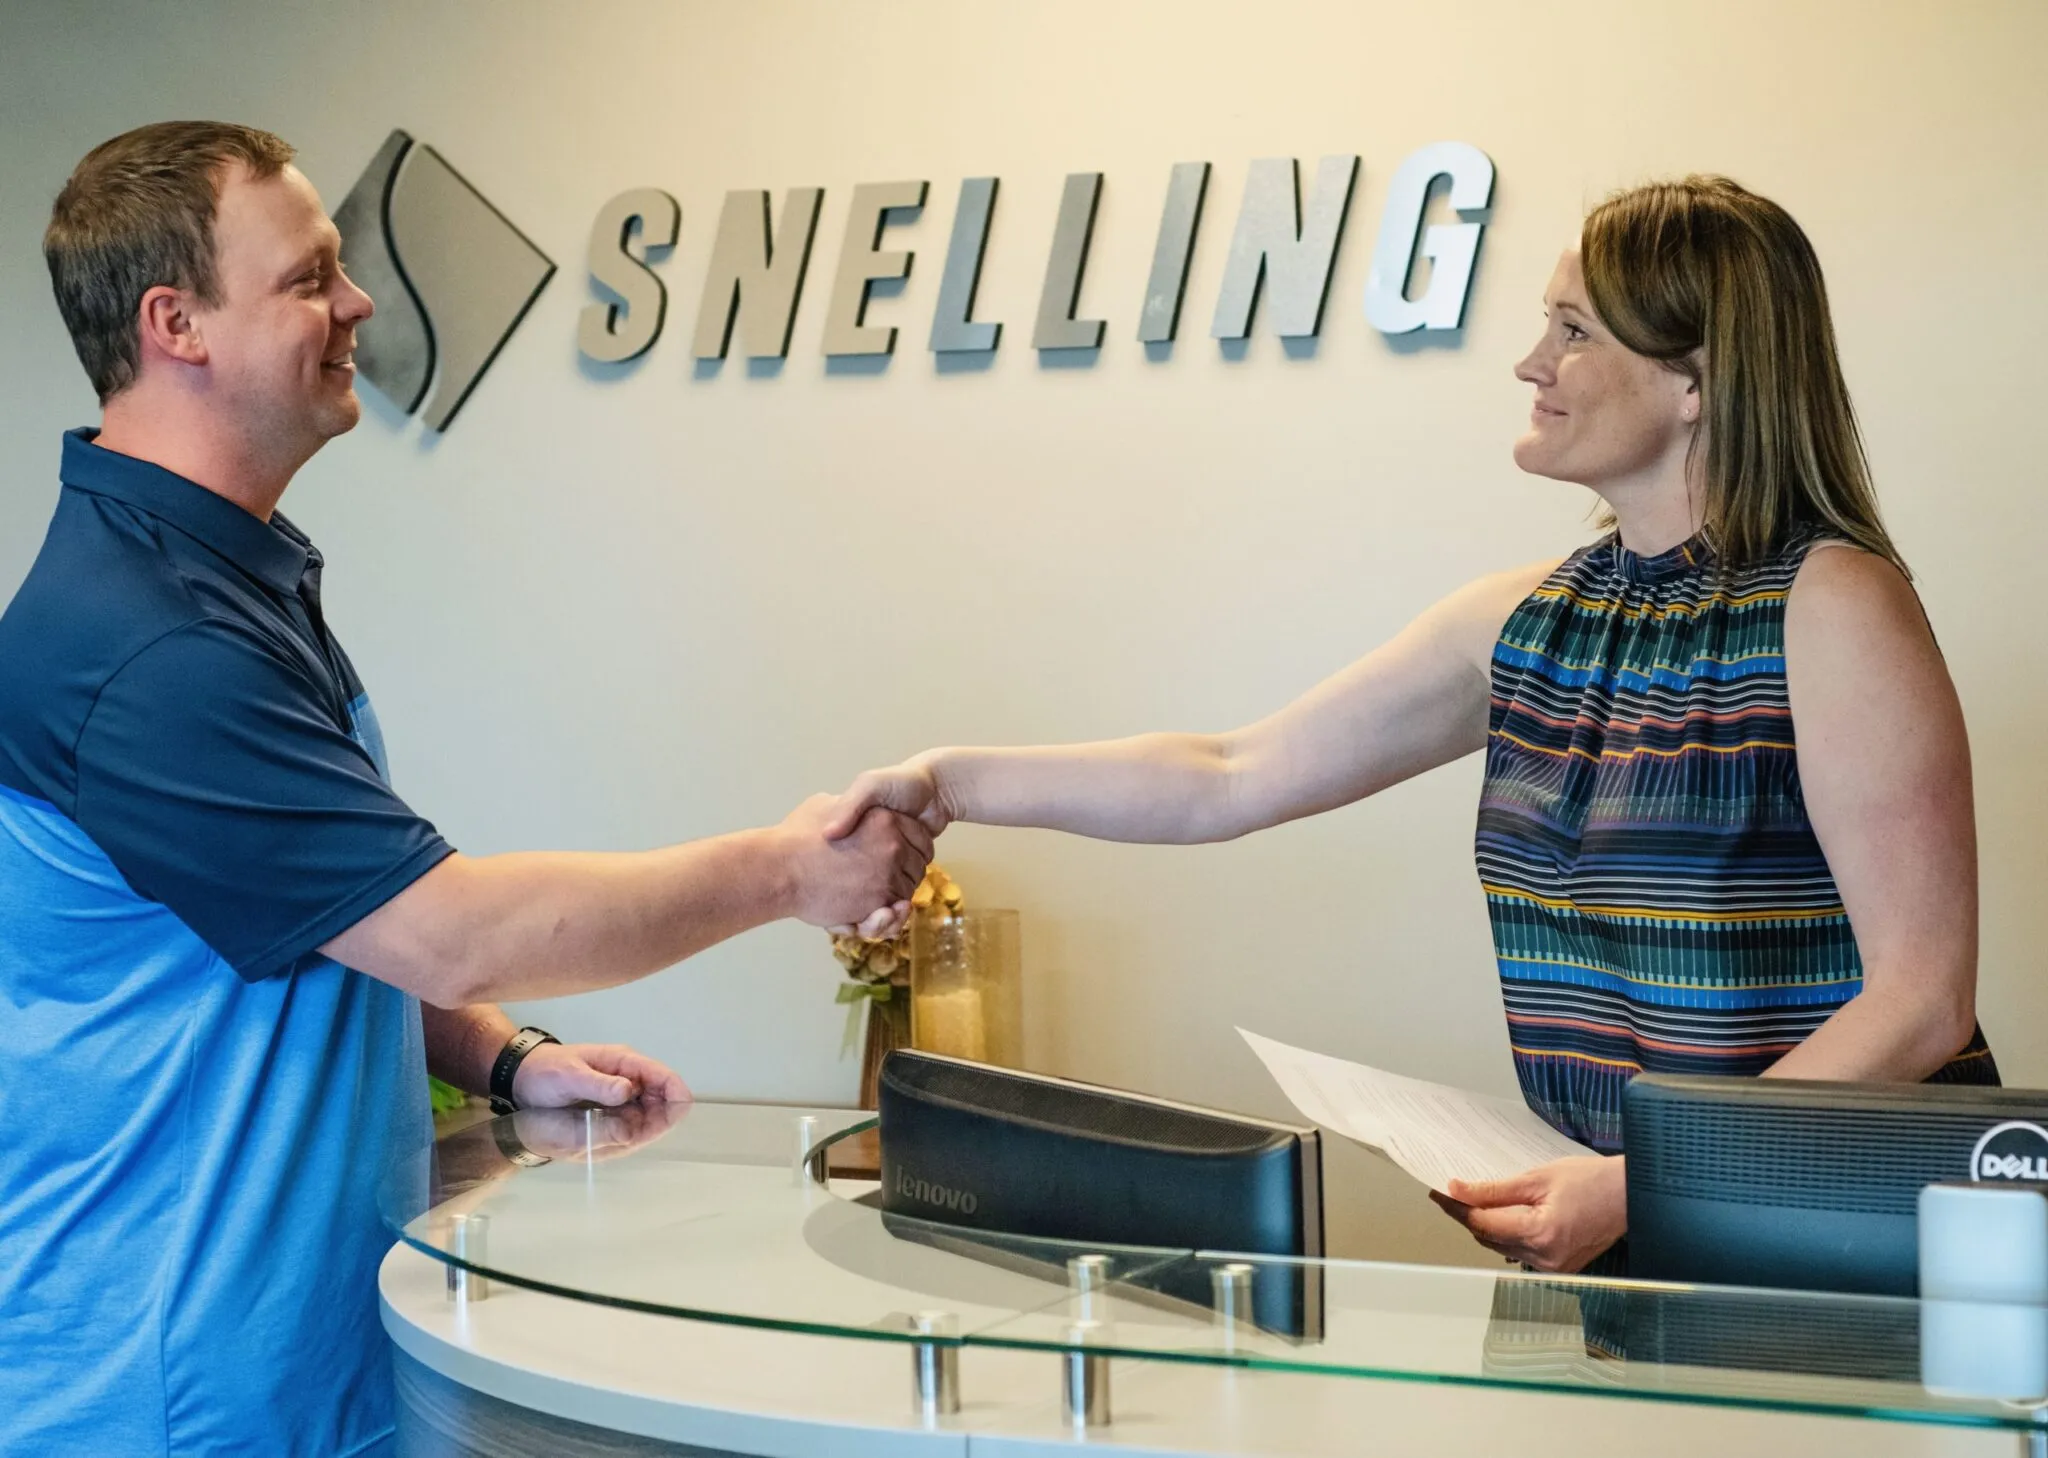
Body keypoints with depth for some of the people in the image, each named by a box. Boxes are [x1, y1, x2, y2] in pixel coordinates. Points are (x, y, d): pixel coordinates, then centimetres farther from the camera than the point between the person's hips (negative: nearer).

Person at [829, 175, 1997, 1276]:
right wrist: (953, 783, 9)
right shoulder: (1524, 624, 10)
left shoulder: (1830, 608, -10)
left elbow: (1924, 999, -13)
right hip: (1627, 1239, 5)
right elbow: (1232, 778, 13)